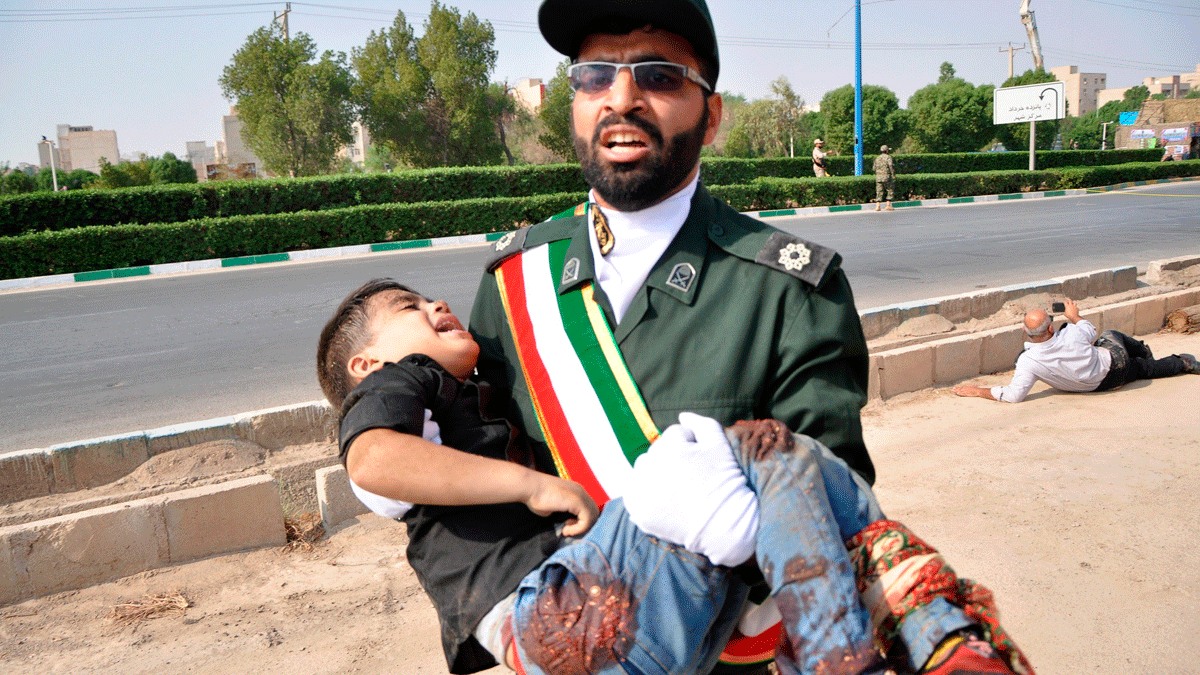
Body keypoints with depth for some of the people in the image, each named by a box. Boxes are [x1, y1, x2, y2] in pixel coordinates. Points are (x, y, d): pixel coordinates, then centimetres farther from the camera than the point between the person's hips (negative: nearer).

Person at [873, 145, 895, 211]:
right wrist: (893, 175, -13)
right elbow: (890, 165, -17)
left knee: (879, 192, 5)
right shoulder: (888, 157, -3)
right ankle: (888, 205, -1)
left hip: (878, 177, 5)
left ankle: (877, 206, -4)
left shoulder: (877, 158, 15)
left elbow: (874, 168, 17)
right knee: (891, 191, 5)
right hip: (886, 177, -5)